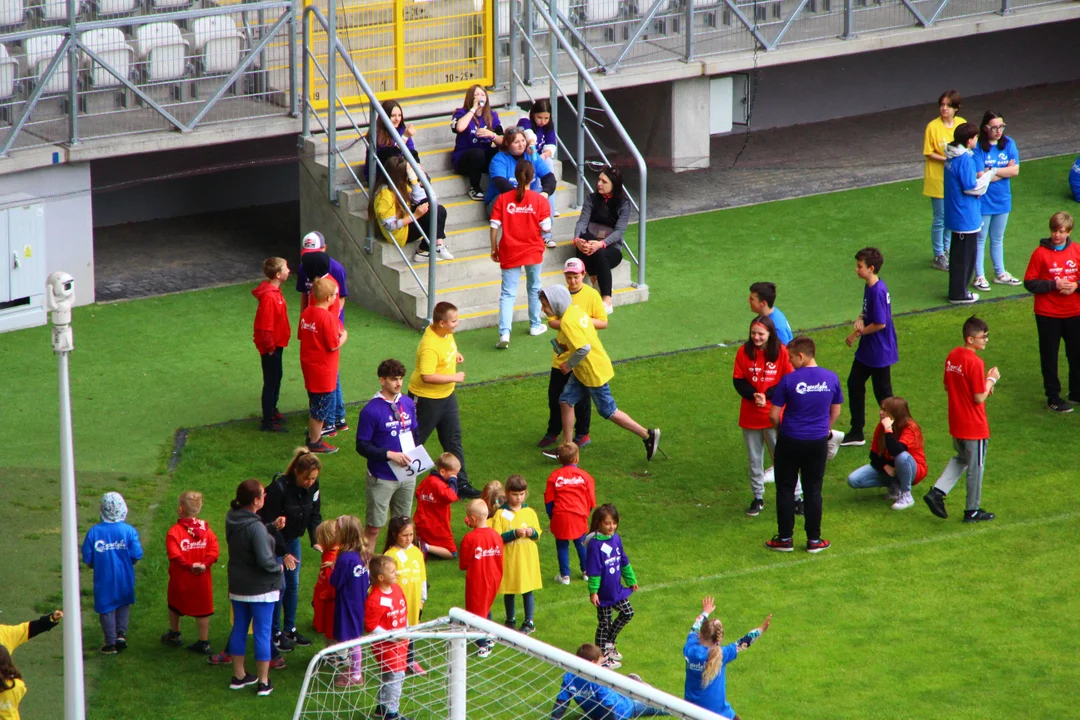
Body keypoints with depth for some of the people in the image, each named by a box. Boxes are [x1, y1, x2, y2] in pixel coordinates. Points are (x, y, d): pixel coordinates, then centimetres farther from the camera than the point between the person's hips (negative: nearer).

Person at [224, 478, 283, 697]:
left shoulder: (231, 519, -2)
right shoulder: (256, 527, -26)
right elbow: (265, 560, -30)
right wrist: (278, 567, -8)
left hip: (237, 586, 7)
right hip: (261, 588, -7)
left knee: (239, 629, 18)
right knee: (262, 633, 4)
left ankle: (239, 675, 30)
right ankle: (263, 682, 11)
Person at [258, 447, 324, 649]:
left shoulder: (313, 487, -11)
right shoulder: (279, 487, -30)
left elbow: (314, 515, 2)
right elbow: (271, 523, -23)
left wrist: (316, 541, -12)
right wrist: (284, 552, -22)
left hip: (292, 538, 6)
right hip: (272, 539, -6)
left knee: (293, 583, 10)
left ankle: (290, 629, 22)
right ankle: (275, 633, 7)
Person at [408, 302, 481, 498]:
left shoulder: (446, 333, -3)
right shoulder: (429, 346, -31)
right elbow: (427, 377, -37)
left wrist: (455, 355, 2)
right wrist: (454, 378, -26)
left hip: (446, 396, 9)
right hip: (426, 399, -9)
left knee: (454, 439, 12)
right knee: (415, 442, 6)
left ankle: (461, 484, 19)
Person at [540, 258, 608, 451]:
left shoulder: (591, 295, -7)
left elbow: (603, 322, -7)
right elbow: (551, 321, 2)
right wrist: (564, 323, -19)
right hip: (561, 355, 4)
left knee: (581, 397, 3)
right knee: (555, 394, 8)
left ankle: (582, 434, 16)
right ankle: (553, 432, 22)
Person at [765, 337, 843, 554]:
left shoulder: (789, 380, -16)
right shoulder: (831, 378, -4)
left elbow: (774, 415, -10)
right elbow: (836, 411, 9)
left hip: (790, 441, -3)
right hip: (818, 442, 3)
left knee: (785, 489, 10)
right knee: (813, 490, 12)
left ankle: (785, 538, 14)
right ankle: (814, 540, 15)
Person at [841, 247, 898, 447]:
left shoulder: (878, 292, -26)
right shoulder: (869, 287, 4)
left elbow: (880, 323, -25)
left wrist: (857, 334, -13)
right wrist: (859, 319, -6)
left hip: (879, 353, -10)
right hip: (866, 351, 10)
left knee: (882, 393, 4)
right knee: (854, 384, 16)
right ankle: (856, 432, 26)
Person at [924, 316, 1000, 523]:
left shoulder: (952, 356, 1)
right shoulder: (975, 362, -23)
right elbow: (979, 398, -22)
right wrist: (991, 380, -7)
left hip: (956, 424, 8)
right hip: (974, 427, -7)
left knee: (961, 459, 26)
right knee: (976, 467, 9)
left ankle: (937, 493, 12)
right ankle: (972, 511, 20)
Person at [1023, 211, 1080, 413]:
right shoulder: (1041, 253, -9)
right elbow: (1029, 282, -8)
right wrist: (1054, 285, -20)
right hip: (1048, 315, -3)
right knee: (1049, 357, 6)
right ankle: (1053, 397, 16)